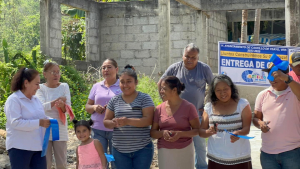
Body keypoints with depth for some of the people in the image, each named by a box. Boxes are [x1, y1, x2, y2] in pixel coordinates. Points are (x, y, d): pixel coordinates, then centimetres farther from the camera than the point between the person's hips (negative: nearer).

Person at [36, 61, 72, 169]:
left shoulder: (64, 86, 2)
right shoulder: (40, 88, -2)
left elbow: (68, 108, -4)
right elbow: (41, 106, -16)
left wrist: (63, 106, -27)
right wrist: (57, 100, -30)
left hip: (60, 129, 1)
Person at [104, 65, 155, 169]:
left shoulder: (144, 98, -2)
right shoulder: (114, 100, 8)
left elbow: (148, 120, -13)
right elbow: (106, 122, 9)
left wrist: (128, 121, -26)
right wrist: (114, 123, -15)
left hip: (142, 149, -3)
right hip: (120, 151, 3)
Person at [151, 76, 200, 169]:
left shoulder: (188, 107, -4)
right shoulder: (159, 109, 4)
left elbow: (197, 130, -3)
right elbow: (153, 133, 8)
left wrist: (180, 134, -18)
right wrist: (163, 133, -14)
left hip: (185, 151, -2)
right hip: (165, 152, 2)